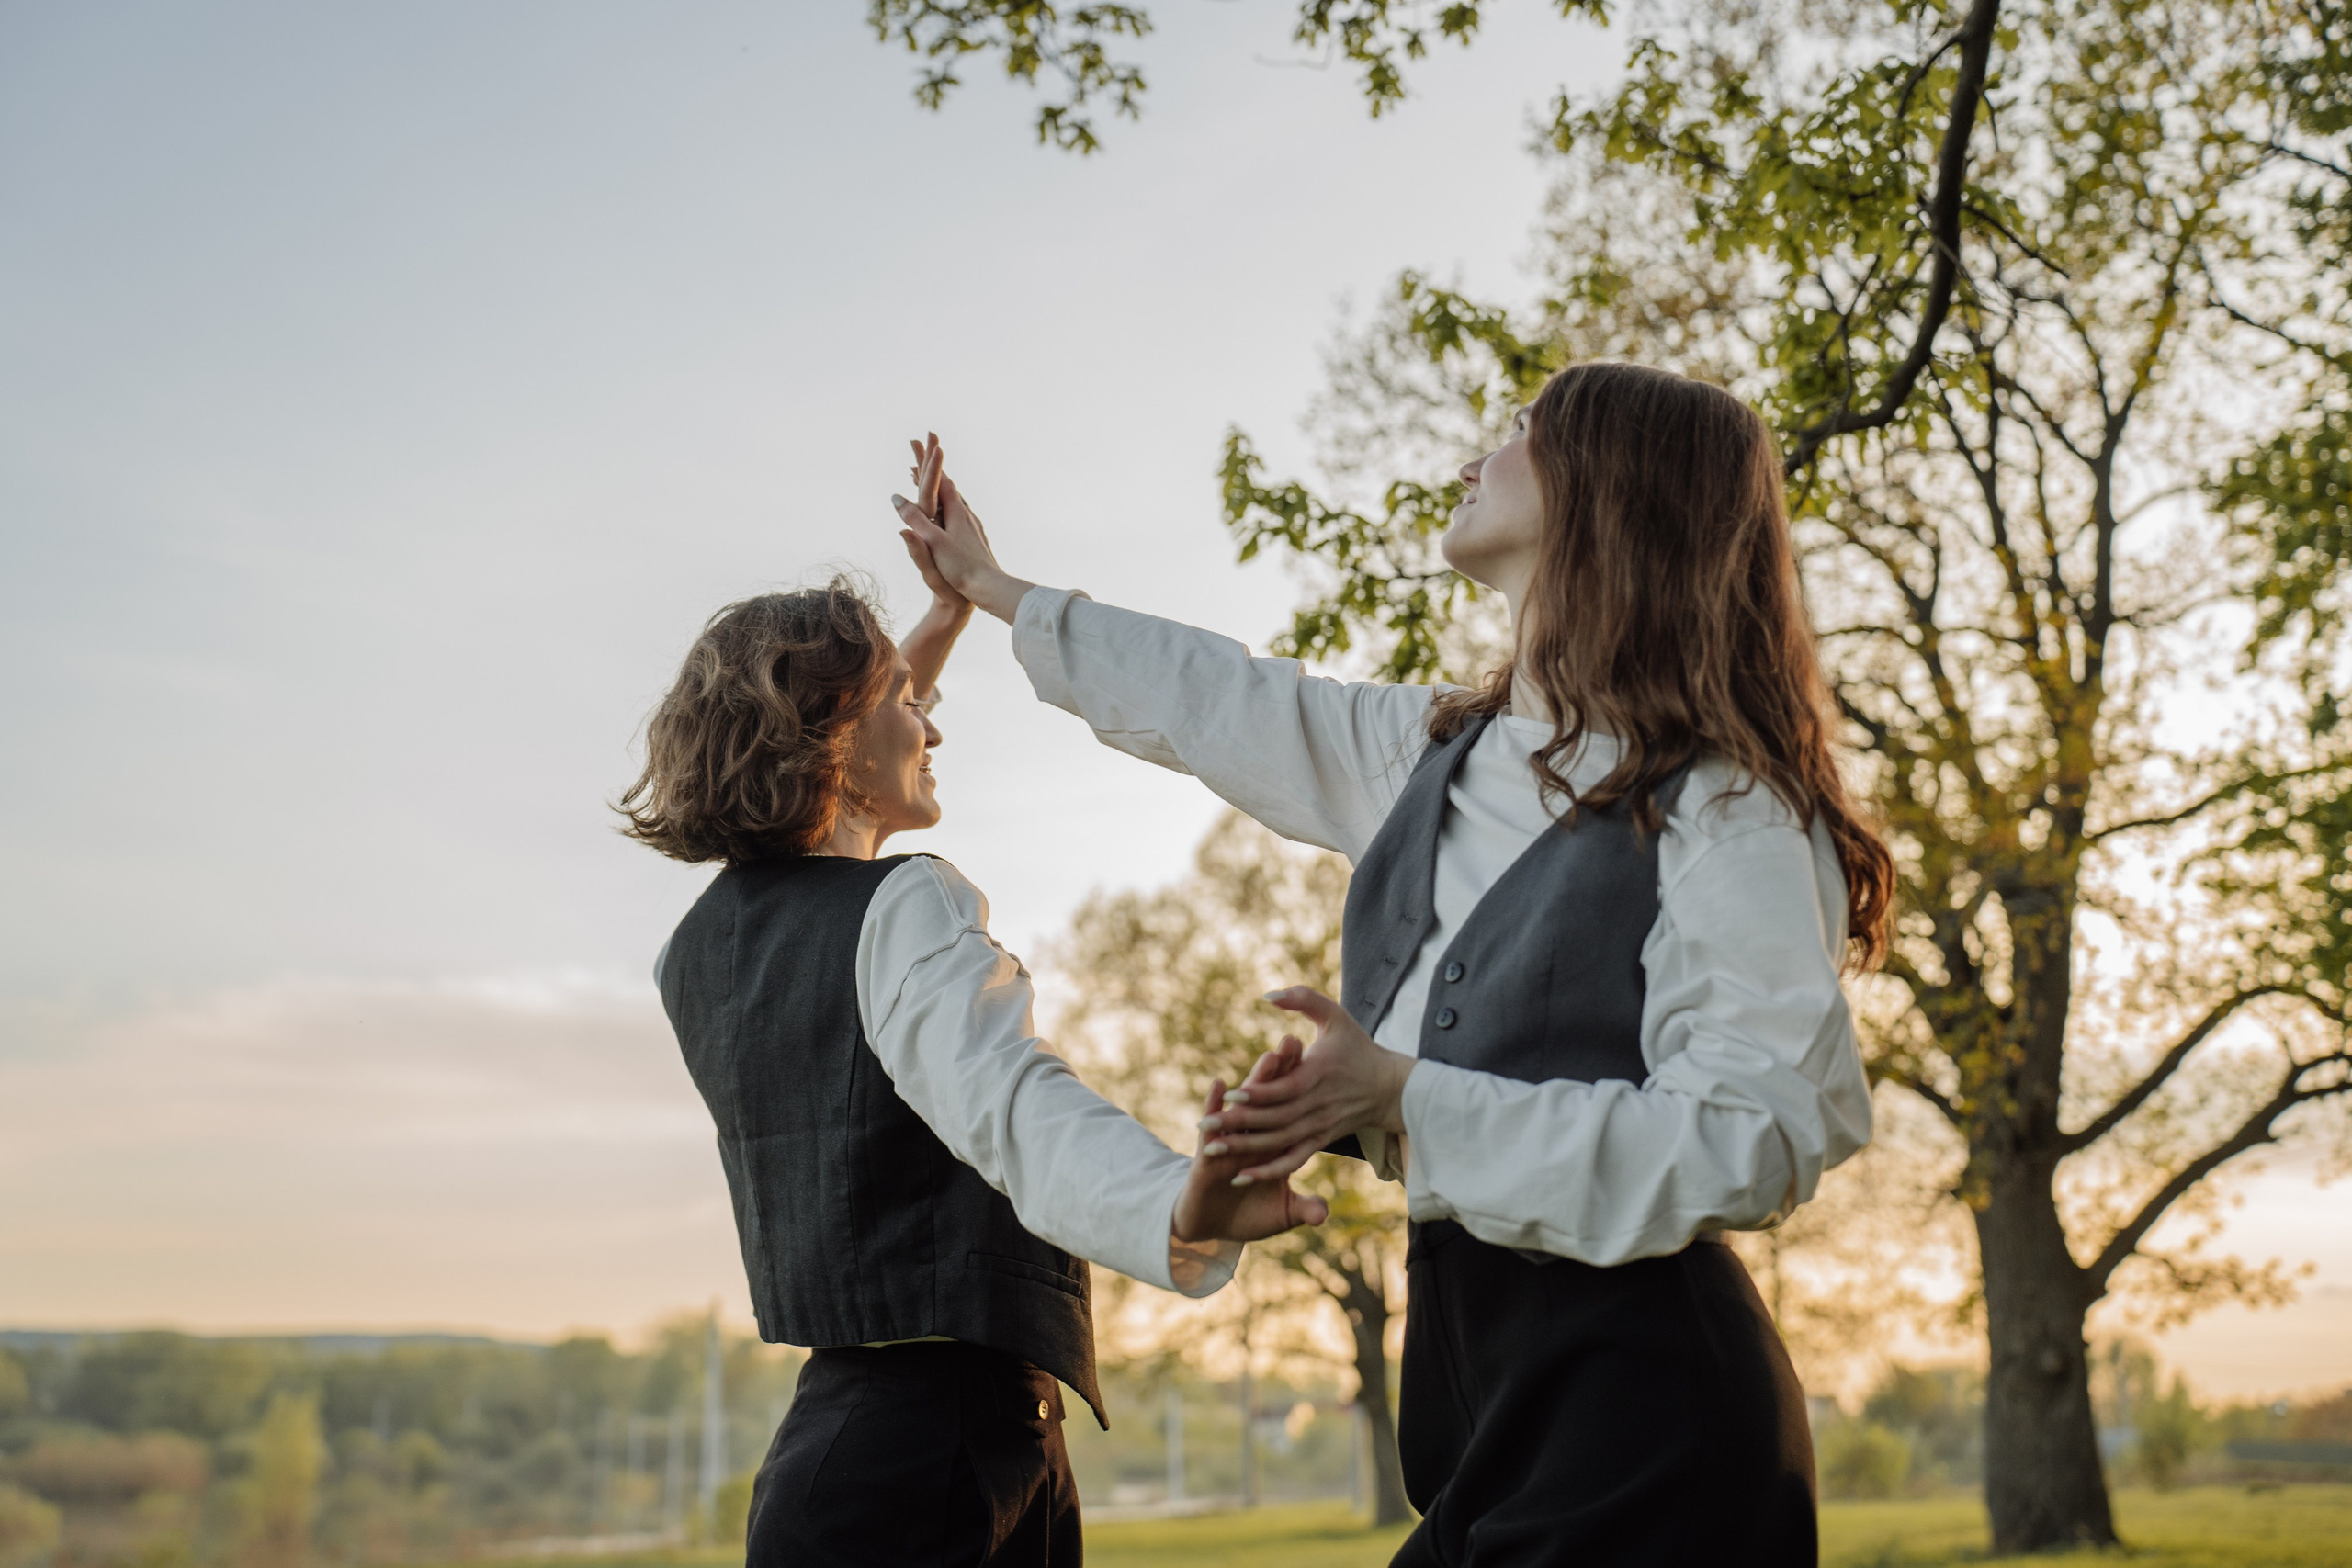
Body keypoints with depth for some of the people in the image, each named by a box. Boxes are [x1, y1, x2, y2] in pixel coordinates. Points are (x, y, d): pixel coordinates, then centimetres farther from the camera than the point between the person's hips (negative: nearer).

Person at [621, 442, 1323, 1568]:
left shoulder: (705, 945, 11)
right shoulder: (903, 907, -15)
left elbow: (832, 794, 30)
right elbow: (1005, 1098, -34)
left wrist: (949, 612, 38)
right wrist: (1175, 1214, -53)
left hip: (841, 1424, 9)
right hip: (944, 1444, -9)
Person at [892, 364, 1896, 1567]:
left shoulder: (1721, 810, -12)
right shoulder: (1440, 751, 12)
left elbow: (1751, 1138, -20)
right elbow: (1225, 706, 26)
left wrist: (1402, 1098, -23)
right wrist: (994, 590, 37)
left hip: (1641, 1392, -7)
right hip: (1471, 1357, 7)